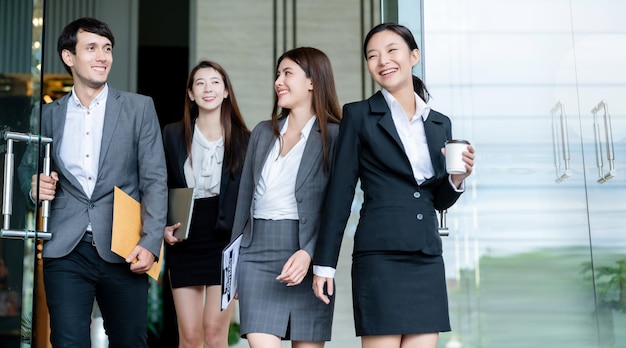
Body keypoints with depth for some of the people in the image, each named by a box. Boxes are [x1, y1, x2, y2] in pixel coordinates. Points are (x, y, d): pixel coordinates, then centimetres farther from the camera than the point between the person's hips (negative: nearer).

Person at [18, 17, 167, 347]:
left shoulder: (139, 108, 5)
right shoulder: (48, 114, 11)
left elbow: (155, 180, 0)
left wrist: (150, 243, -11)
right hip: (65, 251, 1)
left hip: (123, 251, -1)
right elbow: (27, 168, 22)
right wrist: (34, 185, -3)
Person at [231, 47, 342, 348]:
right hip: (257, 255, 3)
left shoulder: (334, 136, -2)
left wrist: (309, 253, -21)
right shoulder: (263, 132, 14)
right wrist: (233, 261, 16)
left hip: (307, 259, -3)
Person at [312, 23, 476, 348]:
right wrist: (324, 262, -3)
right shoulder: (359, 115, 2)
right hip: (380, 256, -4)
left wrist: (456, 180, -4)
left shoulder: (440, 123, 14)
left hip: (428, 258, 4)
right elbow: (340, 193, 0)